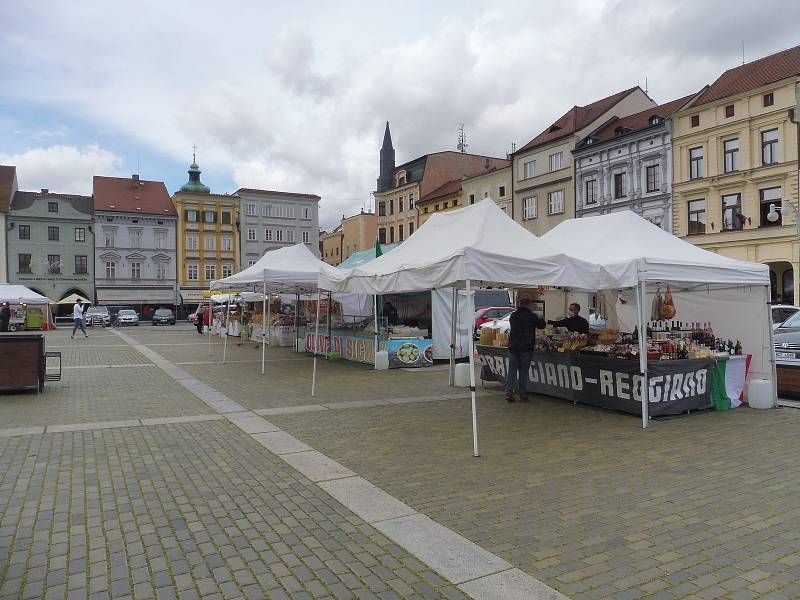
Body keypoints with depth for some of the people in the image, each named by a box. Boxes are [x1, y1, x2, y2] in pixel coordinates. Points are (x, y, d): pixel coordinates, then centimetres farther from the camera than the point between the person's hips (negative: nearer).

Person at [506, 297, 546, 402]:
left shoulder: (513, 315, 7)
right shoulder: (531, 316, -9)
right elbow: (542, 325, 2)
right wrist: (540, 319, 25)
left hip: (513, 347, 4)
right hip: (526, 348, -4)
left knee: (512, 370, 7)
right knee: (523, 371, 3)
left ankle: (508, 393, 1)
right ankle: (522, 395, 8)